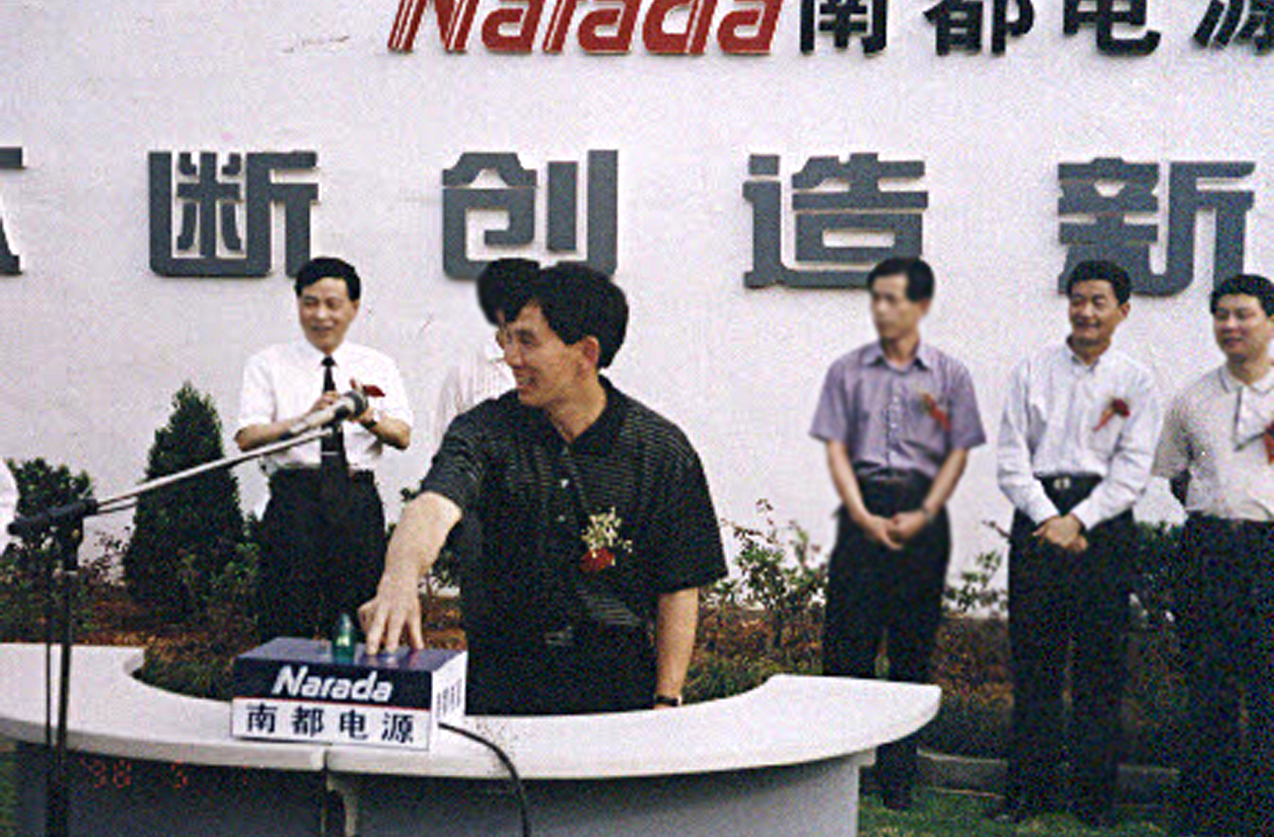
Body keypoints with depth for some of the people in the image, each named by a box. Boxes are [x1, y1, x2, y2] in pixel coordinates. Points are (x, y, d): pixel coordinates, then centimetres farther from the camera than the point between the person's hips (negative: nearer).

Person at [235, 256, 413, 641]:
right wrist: (307, 419, -19)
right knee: (286, 623, -5)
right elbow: (247, 437, -4)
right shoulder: (268, 365, 9)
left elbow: (402, 437, 2)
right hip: (294, 499, -2)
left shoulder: (379, 367, 14)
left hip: (359, 503, 2)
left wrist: (369, 417, -19)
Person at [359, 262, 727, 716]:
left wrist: (665, 704, -3)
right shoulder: (486, 432, -1)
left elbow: (679, 589, 3)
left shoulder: (662, 451, 0)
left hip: (616, 682, 0)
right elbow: (434, 508, -21)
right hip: (502, 676, 0)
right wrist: (399, 580, -43)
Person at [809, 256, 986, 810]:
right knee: (847, 641, -3)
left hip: (922, 511, 0)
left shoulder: (949, 375, 7)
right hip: (863, 507, 0)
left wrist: (922, 515, -10)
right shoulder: (848, 371, 8)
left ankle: (898, 777, 12)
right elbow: (836, 448, 3)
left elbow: (958, 454, 4)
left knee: (912, 648, 3)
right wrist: (864, 516, -9)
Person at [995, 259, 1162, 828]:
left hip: (1104, 520, -1)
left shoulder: (1135, 381, 6)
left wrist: (1079, 520, -12)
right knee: (1033, 658, 2)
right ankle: (1030, 788, 10)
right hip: (1038, 514, 1)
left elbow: (1134, 468, -1)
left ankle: (1096, 796, 10)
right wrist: (1047, 516, -10)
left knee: (1101, 663, 1)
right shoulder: (1032, 372, 8)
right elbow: (1010, 457, 3)